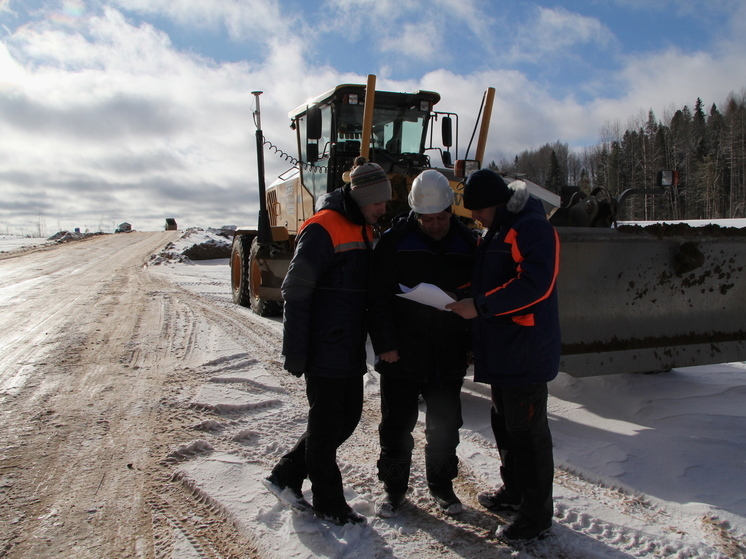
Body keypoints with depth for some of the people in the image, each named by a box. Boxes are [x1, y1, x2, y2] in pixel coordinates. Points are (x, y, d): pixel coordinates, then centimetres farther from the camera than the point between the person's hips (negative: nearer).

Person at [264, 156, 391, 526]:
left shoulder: (363, 229, 12)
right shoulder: (323, 229, -16)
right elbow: (296, 291, -17)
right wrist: (295, 353, -18)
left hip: (351, 351, 9)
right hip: (325, 352, -9)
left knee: (348, 417, 16)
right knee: (326, 425, 5)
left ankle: (286, 477, 29)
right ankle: (329, 504, 23)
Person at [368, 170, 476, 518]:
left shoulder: (468, 244, 2)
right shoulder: (395, 241, -8)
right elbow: (379, 298, -9)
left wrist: (473, 344, 6)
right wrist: (384, 344, -15)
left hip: (448, 359, 3)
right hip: (401, 357, -2)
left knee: (444, 427, 16)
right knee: (396, 426, 10)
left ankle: (441, 484, 36)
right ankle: (394, 486, 30)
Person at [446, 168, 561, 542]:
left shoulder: (531, 228, -15)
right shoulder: (494, 232, 17)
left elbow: (536, 283, -26)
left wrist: (481, 306, -24)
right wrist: (464, 297, 10)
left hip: (526, 351, -10)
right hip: (501, 349, 10)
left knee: (527, 430, 0)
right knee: (504, 424, 20)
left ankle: (536, 514, 14)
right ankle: (514, 491, 37)